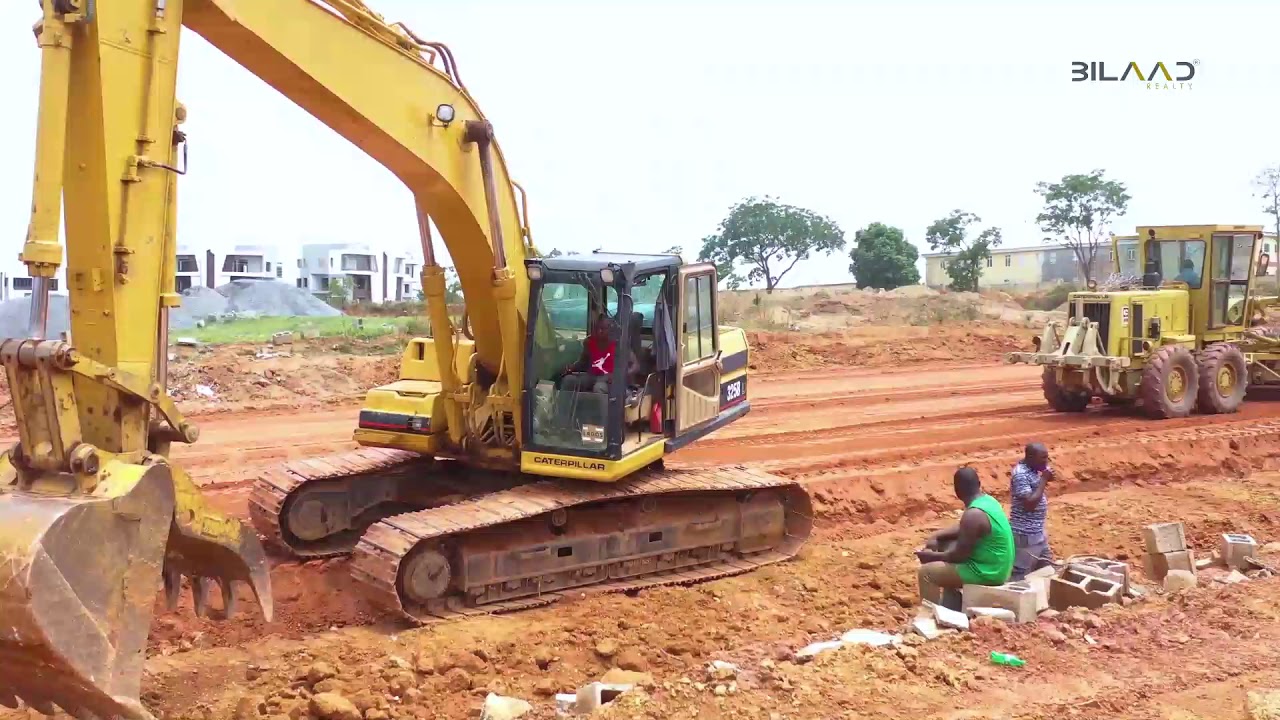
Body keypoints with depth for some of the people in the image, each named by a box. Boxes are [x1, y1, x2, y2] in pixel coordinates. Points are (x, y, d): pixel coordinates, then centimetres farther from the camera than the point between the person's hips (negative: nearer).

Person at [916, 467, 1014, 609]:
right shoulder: (987, 500, 4)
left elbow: (960, 555, -20)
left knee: (926, 572, -6)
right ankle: (950, 607, 27)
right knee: (946, 545, 24)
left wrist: (933, 556, -5)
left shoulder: (973, 515, -26)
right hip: (997, 567, 10)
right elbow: (962, 528, 18)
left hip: (987, 572, -10)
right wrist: (936, 536, 8)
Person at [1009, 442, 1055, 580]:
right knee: (1020, 575, -3)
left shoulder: (1033, 469, 8)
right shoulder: (1021, 474, -21)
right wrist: (1043, 479, -21)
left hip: (1037, 531, 10)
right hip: (1025, 534, -10)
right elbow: (1029, 503, -27)